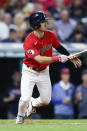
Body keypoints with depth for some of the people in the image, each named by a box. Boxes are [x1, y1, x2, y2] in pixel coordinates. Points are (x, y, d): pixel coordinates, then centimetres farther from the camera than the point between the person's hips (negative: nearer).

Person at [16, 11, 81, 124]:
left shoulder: (50, 35, -10)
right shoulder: (29, 41, -28)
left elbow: (59, 47, 9)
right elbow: (40, 60, -35)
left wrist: (71, 58, 9)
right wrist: (58, 58, -40)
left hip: (44, 72, 5)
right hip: (30, 71, -5)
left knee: (46, 101, 6)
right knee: (25, 99, -14)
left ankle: (32, 104, 40)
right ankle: (20, 116, 19)